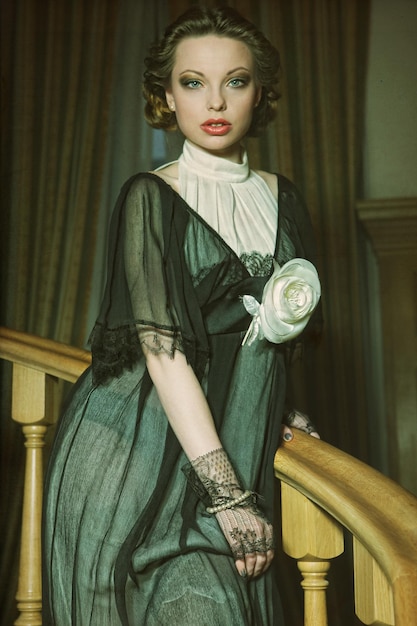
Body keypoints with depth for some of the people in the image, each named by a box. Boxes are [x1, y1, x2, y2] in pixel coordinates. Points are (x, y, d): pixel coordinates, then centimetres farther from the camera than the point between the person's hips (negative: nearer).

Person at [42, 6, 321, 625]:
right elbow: (163, 349, -15)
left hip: (235, 447, 5)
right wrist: (227, 493, -19)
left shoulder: (280, 198, 10)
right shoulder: (151, 198, -7)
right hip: (138, 453, -5)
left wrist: (276, 411, 11)